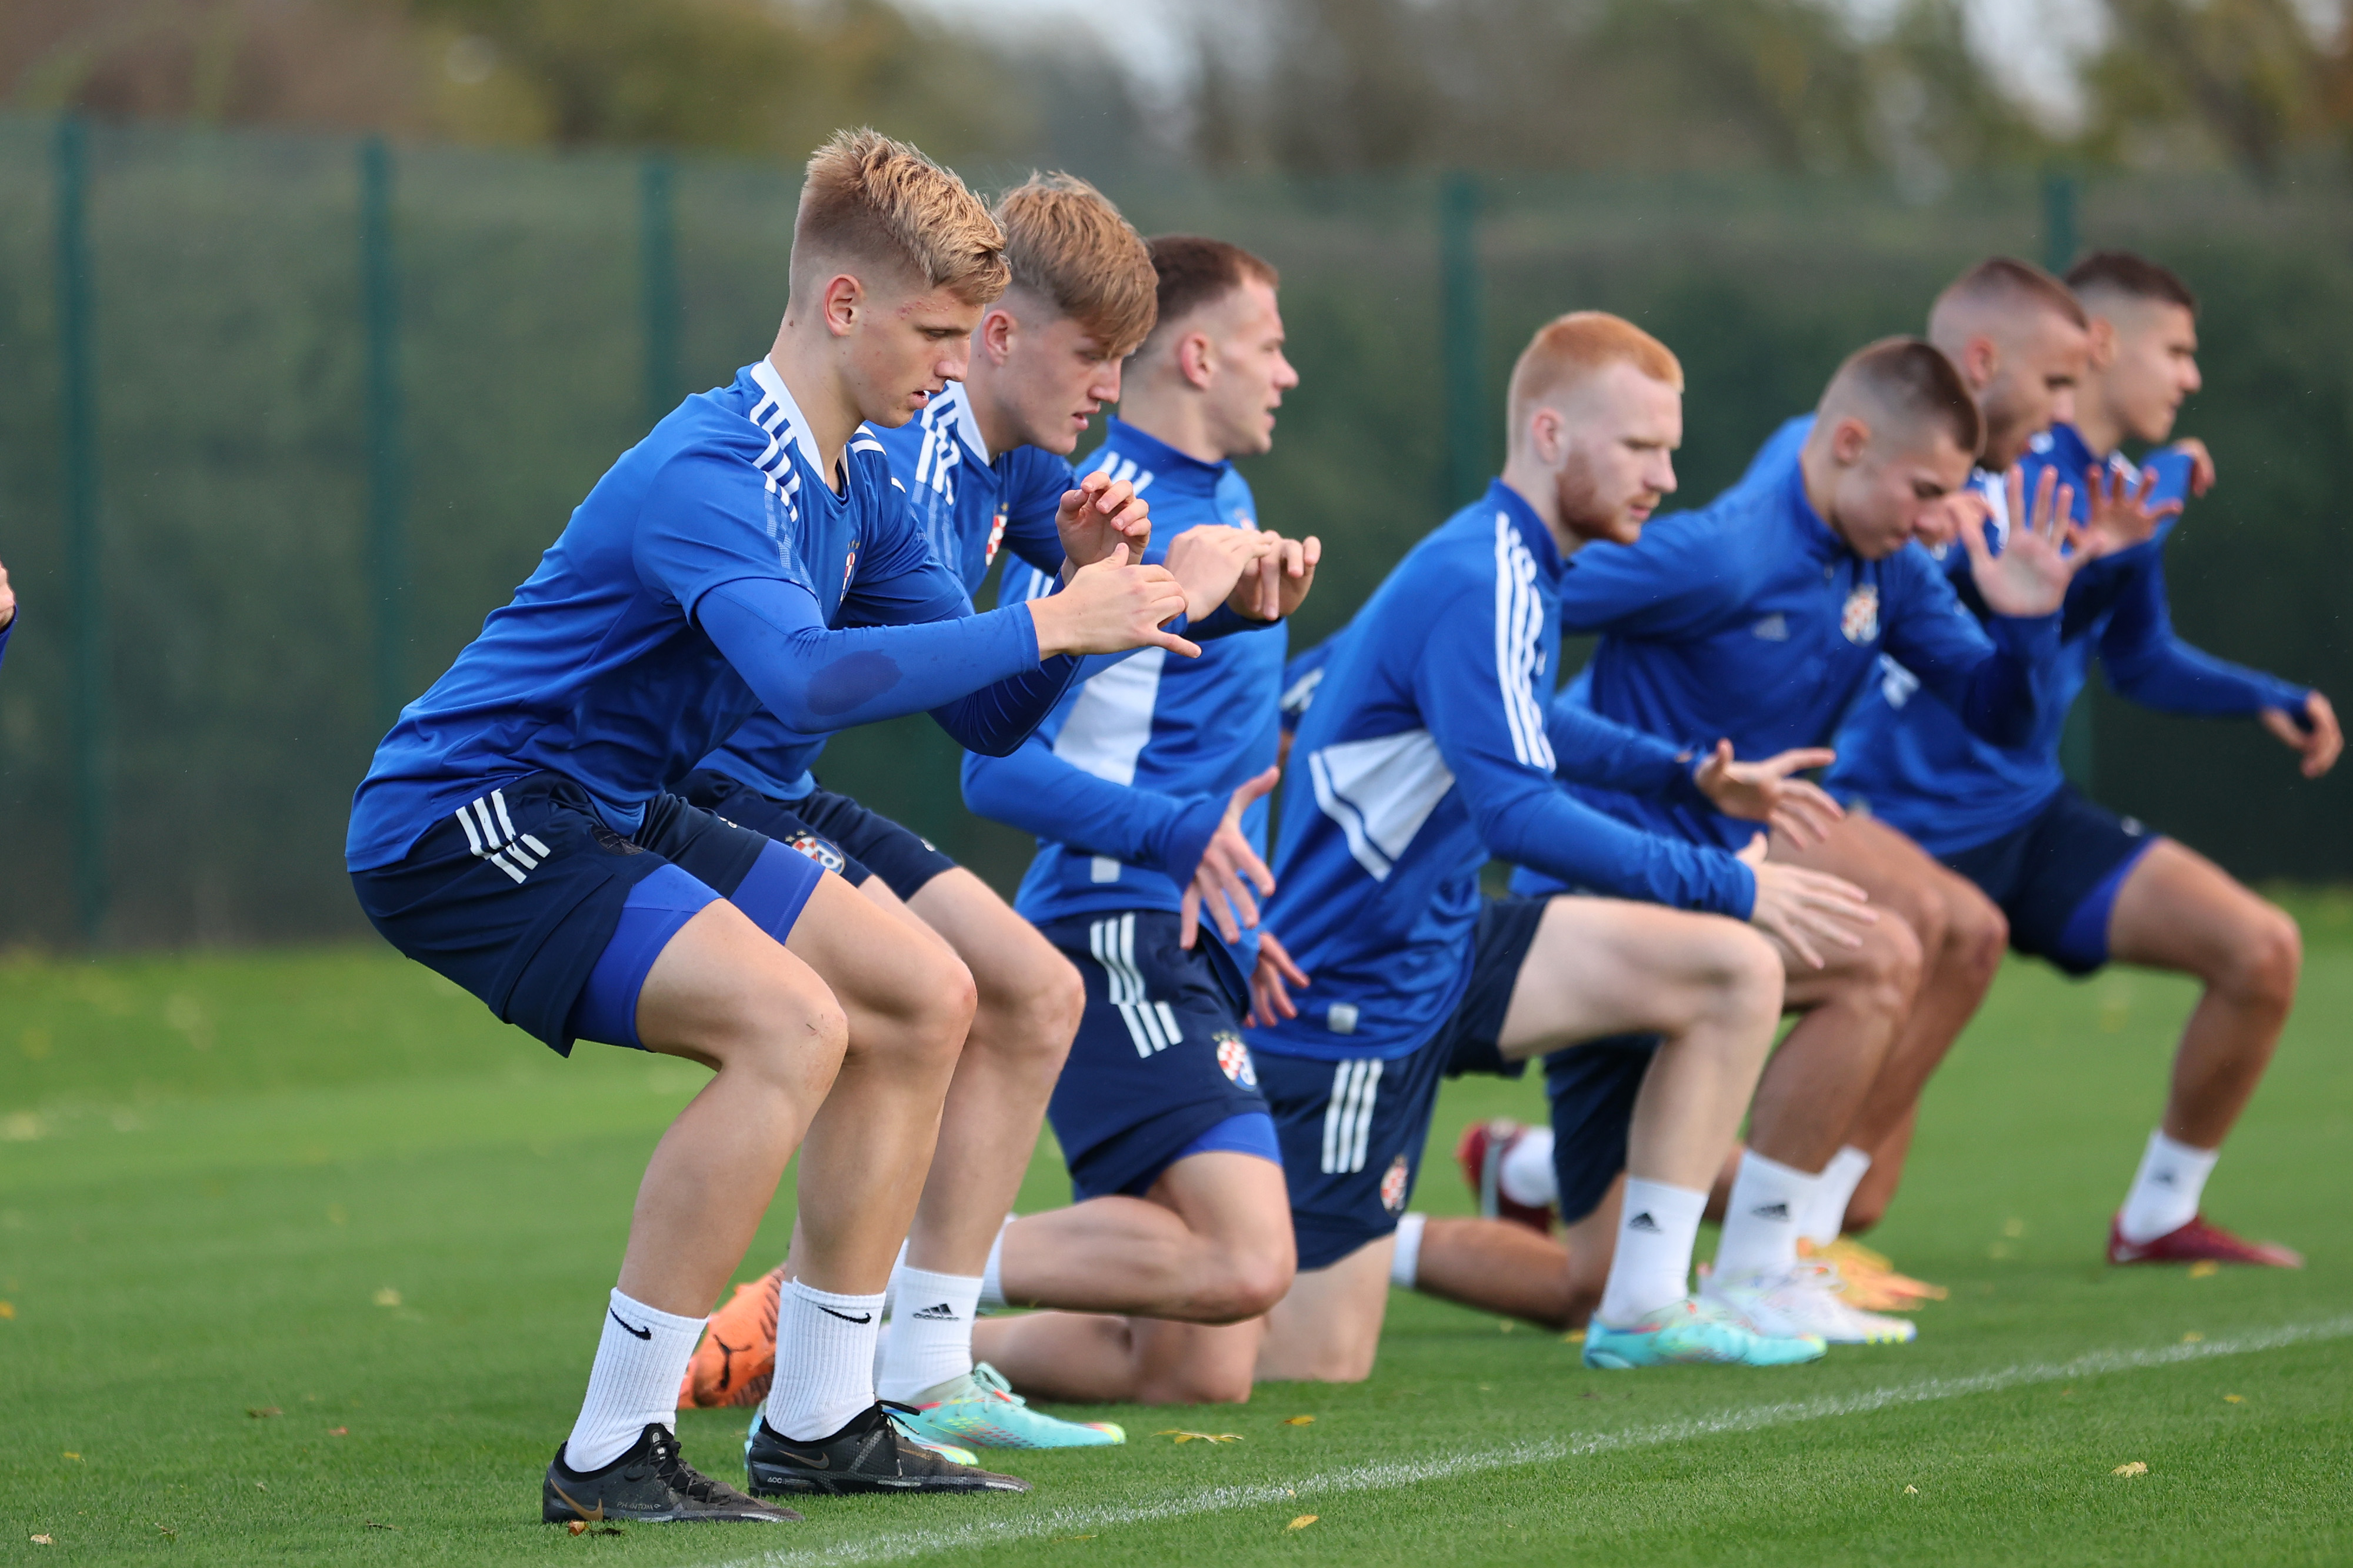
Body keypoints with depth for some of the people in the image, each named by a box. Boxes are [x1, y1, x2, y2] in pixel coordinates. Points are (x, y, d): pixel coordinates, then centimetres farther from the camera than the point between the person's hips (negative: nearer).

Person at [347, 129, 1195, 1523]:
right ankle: (613, 1456, -22)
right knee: (792, 1023, -27)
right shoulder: (709, 477, -24)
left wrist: (1088, 590, -9)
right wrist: (1046, 627, -38)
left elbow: (988, 716, 10)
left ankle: (818, 1422, 13)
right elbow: (806, 675, -43)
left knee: (924, 999, 10)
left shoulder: (855, 482, 7)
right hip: (461, 826, -11)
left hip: (612, 818, 11)